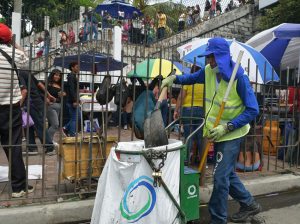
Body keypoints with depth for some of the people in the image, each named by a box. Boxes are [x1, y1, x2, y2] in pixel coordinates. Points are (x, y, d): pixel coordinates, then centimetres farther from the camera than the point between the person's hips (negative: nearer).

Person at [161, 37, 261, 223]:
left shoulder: (239, 78, -20)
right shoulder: (208, 71, -2)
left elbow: (253, 110, -20)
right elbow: (193, 78, 19)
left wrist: (227, 127, -27)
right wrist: (174, 78, 0)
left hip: (232, 135, -7)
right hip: (217, 133, 7)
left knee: (221, 177, -7)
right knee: (227, 174, 18)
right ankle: (249, 204, 39)